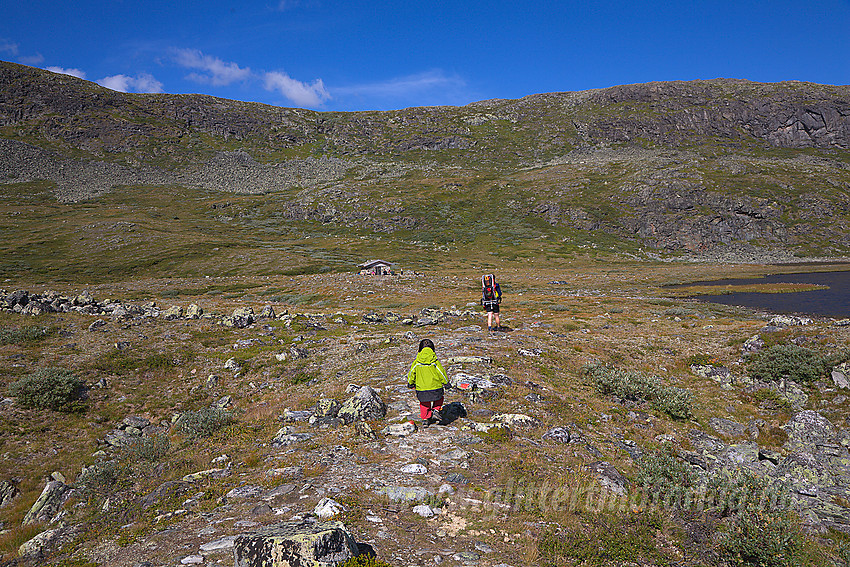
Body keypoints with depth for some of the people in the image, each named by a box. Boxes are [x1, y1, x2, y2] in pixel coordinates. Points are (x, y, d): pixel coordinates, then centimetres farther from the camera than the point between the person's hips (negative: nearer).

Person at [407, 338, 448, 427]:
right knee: (439, 398, 25)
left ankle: (425, 419, 23)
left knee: (424, 404, 22)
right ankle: (436, 410, 6)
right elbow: (442, 373, -5)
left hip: (421, 388, 1)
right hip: (435, 387, -1)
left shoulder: (416, 362, -8)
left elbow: (411, 373, 2)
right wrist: (446, 382, 11)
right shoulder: (435, 362, -12)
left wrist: (410, 383, 19)